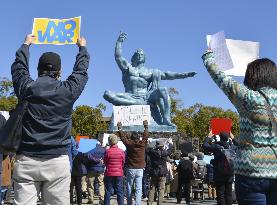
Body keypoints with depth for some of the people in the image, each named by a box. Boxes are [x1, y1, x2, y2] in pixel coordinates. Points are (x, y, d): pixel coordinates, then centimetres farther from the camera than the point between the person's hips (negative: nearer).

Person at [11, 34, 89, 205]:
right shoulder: (68, 90, 0)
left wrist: (26, 44, 41)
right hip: (58, 162, -1)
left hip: (26, 160, 1)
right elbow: (81, 70, 19)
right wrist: (82, 47, 38)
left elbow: (19, 66, 23)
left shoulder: (26, 88, 2)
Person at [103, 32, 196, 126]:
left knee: (163, 90, -25)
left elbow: (166, 75, 15)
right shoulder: (127, 67, 16)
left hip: (145, 97, 2)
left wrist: (184, 74, 7)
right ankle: (140, 103, -34)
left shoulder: (150, 72, 21)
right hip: (130, 97, -1)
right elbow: (118, 57, 1)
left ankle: (166, 120, -32)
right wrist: (119, 42, -11)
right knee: (107, 94, -28)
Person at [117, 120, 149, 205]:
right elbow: (145, 136, 15)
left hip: (131, 169, -1)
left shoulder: (129, 144, -6)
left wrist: (120, 128, 24)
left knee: (129, 188, 10)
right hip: (140, 169, 1)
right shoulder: (142, 143, -2)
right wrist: (146, 127, 31)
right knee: (139, 188, -1)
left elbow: (123, 137, 9)